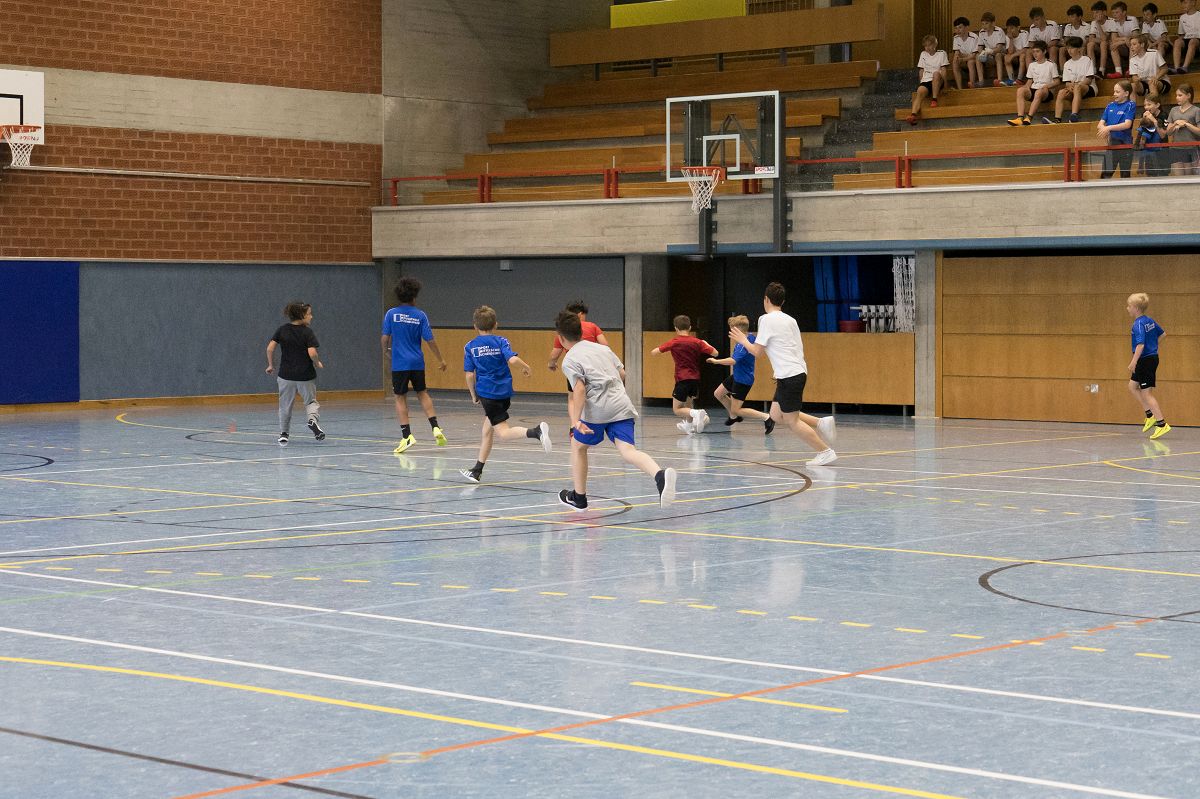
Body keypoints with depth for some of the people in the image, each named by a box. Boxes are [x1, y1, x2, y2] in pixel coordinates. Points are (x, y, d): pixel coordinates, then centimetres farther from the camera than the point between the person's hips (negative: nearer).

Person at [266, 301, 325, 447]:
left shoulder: (282, 330, 1)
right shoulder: (307, 332, -10)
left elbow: (270, 348, -3)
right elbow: (312, 353, -20)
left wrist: (271, 365, 10)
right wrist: (317, 364, -1)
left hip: (286, 375, 3)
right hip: (306, 375, -3)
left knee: (285, 405, 15)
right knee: (311, 401, 14)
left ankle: (283, 433, 15)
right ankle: (313, 419, -15)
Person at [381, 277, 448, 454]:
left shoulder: (391, 314, -5)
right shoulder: (420, 315, -2)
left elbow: (385, 338, -5)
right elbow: (430, 340, -2)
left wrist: (386, 351, 16)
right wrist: (441, 359, 8)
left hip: (399, 364, -2)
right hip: (417, 363, 2)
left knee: (400, 398, 5)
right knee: (422, 394, 18)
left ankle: (407, 436, -4)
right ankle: (435, 428, 7)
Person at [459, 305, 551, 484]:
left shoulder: (470, 347, 1)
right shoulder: (500, 341, 2)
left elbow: (469, 375, -2)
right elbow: (512, 359, -15)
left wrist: (474, 395, 12)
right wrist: (526, 367, 4)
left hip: (487, 393, -4)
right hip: (504, 392, 4)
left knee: (503, 433, -11)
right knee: (487, 430, 16)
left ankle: (537, 431, -37)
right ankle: (477, 471, 21)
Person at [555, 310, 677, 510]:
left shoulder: (570, 360, 1)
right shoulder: (602, 348, 20)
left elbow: (579, 389, -13)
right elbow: (623, 374, 21)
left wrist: (576, 421, -18)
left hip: (596, 410, -5)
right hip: (622, 405, 5)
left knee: (578, 445, 21)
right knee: (628, 451, -10)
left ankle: (579, 497, 31)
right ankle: (660, 475, -41)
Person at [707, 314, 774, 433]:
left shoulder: (743, 345, -29)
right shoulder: (751, 338, 0)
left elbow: (733, 361, -41)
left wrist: (716, 361, -31)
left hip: (743, 380, -10)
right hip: (736, 376, 10)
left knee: (736, 410, -5)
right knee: (718, 394, 21)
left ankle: (766, 418, -2)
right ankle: (734, 417, 39)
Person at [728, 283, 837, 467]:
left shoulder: (767, 319, -8)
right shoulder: (790, 320, 15)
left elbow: (757, 351, -7)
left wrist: (743, 341, 11)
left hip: (789, 375, -8)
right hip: (798, 371, 8)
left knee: (792, 421, -2)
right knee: (776, 414, 15)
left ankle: (825, 452, -3)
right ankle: (821, 423, 8)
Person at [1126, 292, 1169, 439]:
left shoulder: (1138, 325, -20)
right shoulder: (1150, 321, 7)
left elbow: (1140, 344, -29)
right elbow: (1162, 333, 21)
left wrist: (1134, 361, -29)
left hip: (1145, 360, -10)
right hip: (1152, 357, 10)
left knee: (1146, 394, -5)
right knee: (1132, 386, 21)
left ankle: (1162, 424, -7)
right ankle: (1150, 415, 19)